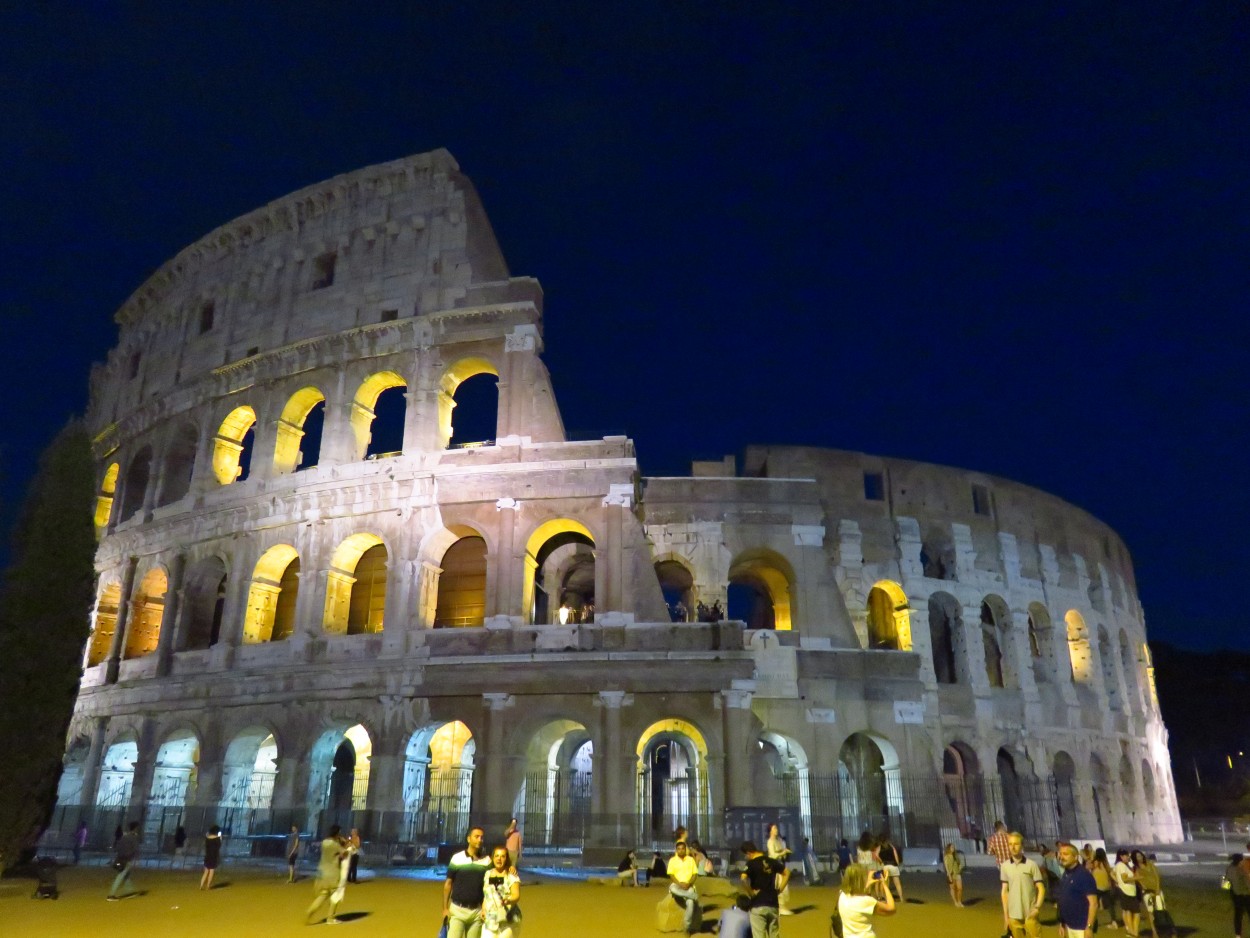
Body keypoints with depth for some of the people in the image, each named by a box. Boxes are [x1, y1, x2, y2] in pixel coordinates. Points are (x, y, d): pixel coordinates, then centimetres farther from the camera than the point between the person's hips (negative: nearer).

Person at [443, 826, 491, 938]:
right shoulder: (457, 858, -4)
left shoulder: (487, 860, 0)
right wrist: (445, 908, -2)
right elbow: (448, 884, 0)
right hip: (457, 910, -2)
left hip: (477, 911, 2)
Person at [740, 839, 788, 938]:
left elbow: (743, 878, -27)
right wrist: (779, 890, 13)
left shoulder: (751, 863, -10)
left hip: (757, 906, -6)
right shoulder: (772, 861, 7)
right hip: (773, 904, 6)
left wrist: (751, 893, -14)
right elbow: (786, 873, 15)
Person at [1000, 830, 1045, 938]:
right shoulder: (1005, 866, 1)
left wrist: (1037, 907, -16)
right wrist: (1006, 914, 5)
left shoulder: (1031, 865, -8)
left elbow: (1041, 888, -3)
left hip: (1030, 914, -3)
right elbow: (1005, 891, 6)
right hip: (1014, 915, 3)